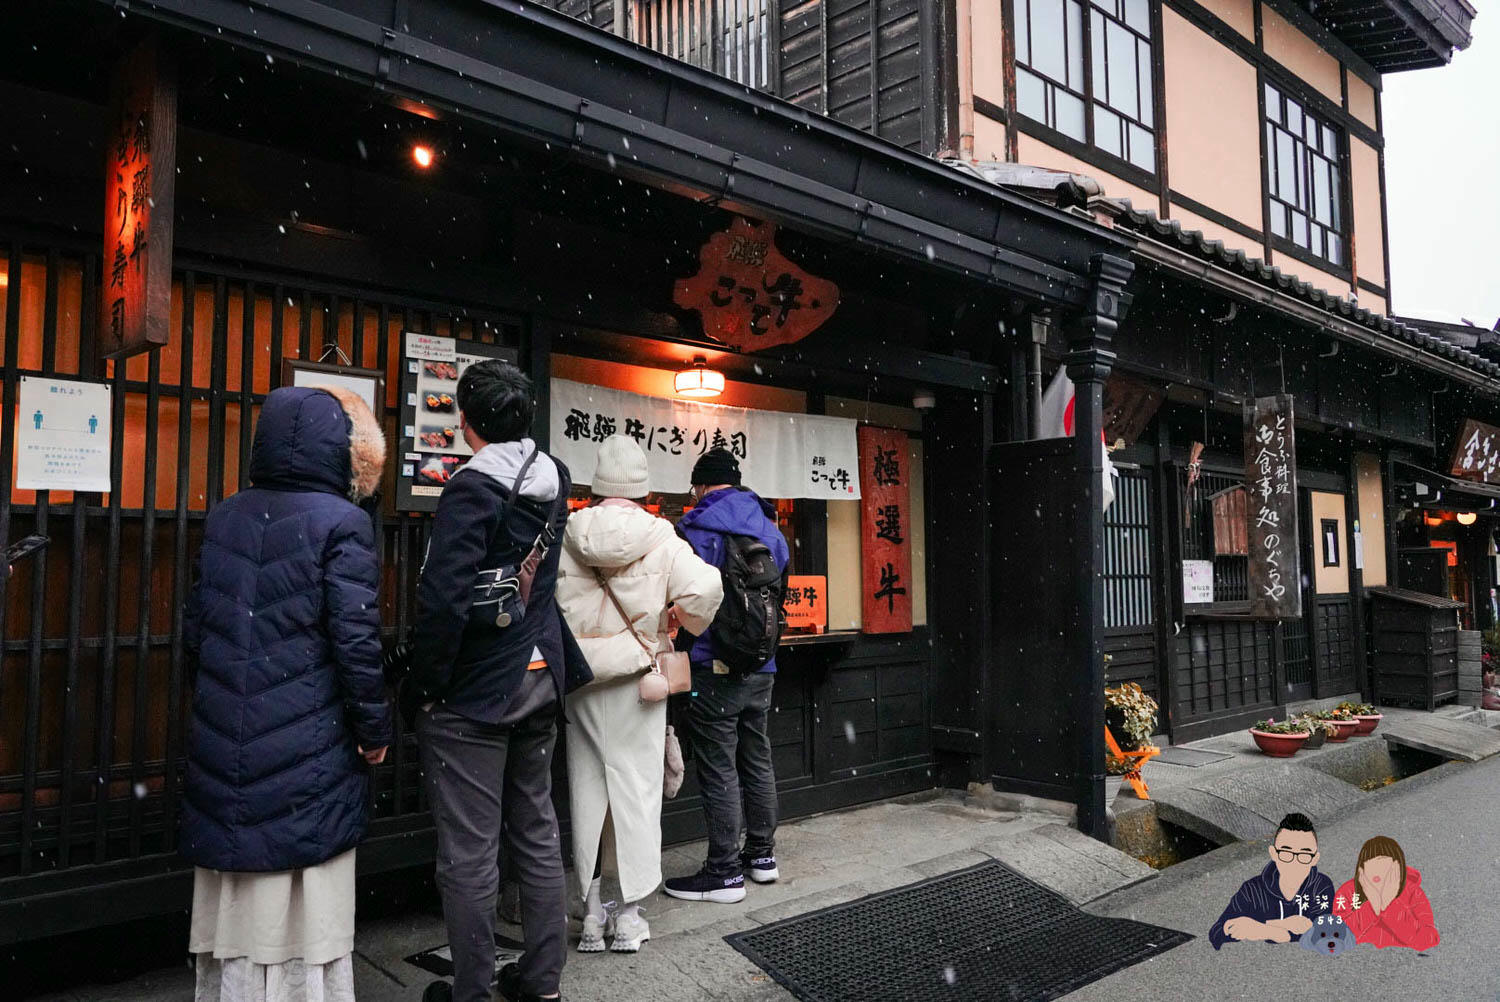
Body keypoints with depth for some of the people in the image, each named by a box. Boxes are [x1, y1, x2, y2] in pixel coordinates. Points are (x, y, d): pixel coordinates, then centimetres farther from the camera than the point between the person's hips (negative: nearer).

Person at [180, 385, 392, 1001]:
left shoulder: (225, 518, 6)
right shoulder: (341, 523, -12)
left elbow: (194, 630, 11)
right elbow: (355, 641, -16)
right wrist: (375, 729, -4)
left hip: (225, 742, 6)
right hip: (307, 756, -5)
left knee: (235, 899, 16)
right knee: (306, 901, 6)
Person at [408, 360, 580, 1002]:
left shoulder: (472, 489, -18)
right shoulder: (552, 479, 4)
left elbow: (443, 600, -24)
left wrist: (425, 685, -14)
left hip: (473, 691, -7)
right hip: (539, 680, 7)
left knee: (469, 851, 5)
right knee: (537, 833, 16)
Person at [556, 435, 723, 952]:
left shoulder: (568, 535, -3)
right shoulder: (660, 537, -8)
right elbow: (704, 588, -18)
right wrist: (689, 621, 2)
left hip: (580, 679, 2)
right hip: (639, 678, -2)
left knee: (587, 792, 11)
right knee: (637, 790, 7)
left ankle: (591, 913, 20)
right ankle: (630, 916, 14)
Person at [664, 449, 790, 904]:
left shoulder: (696, 530, -12)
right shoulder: (770, 529, 9)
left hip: (714, 671, -7)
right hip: (761, 669, 7)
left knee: (718, 770, 1)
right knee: (757, 759, 17)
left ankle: (724, 872, 8)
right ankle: (762, 853, 29)